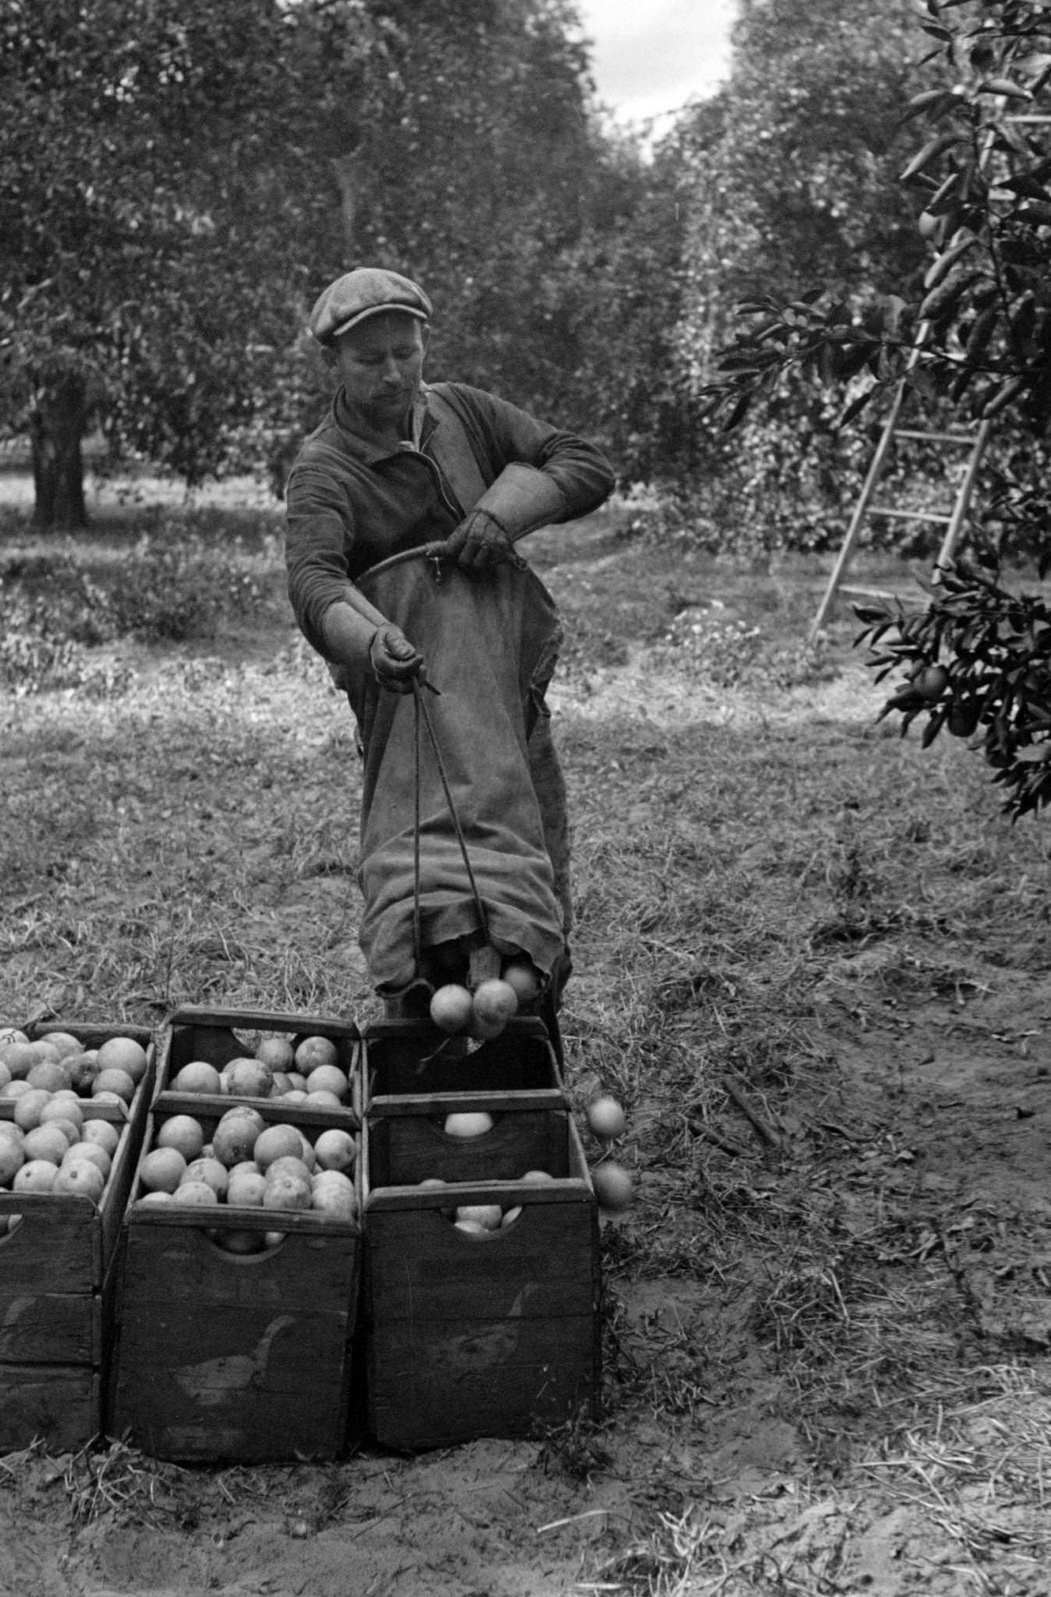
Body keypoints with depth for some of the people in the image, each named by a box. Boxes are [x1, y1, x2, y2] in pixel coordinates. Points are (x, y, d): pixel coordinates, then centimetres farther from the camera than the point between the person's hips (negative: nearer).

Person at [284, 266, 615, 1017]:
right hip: (413, 661, -5)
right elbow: (314, 579, -22)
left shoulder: (463, 410, 14)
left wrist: (503, 514, -8)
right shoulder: (323, 470, -2)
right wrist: (369, 641, -44)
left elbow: (589, 465, 11)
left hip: (508, 659, 6)